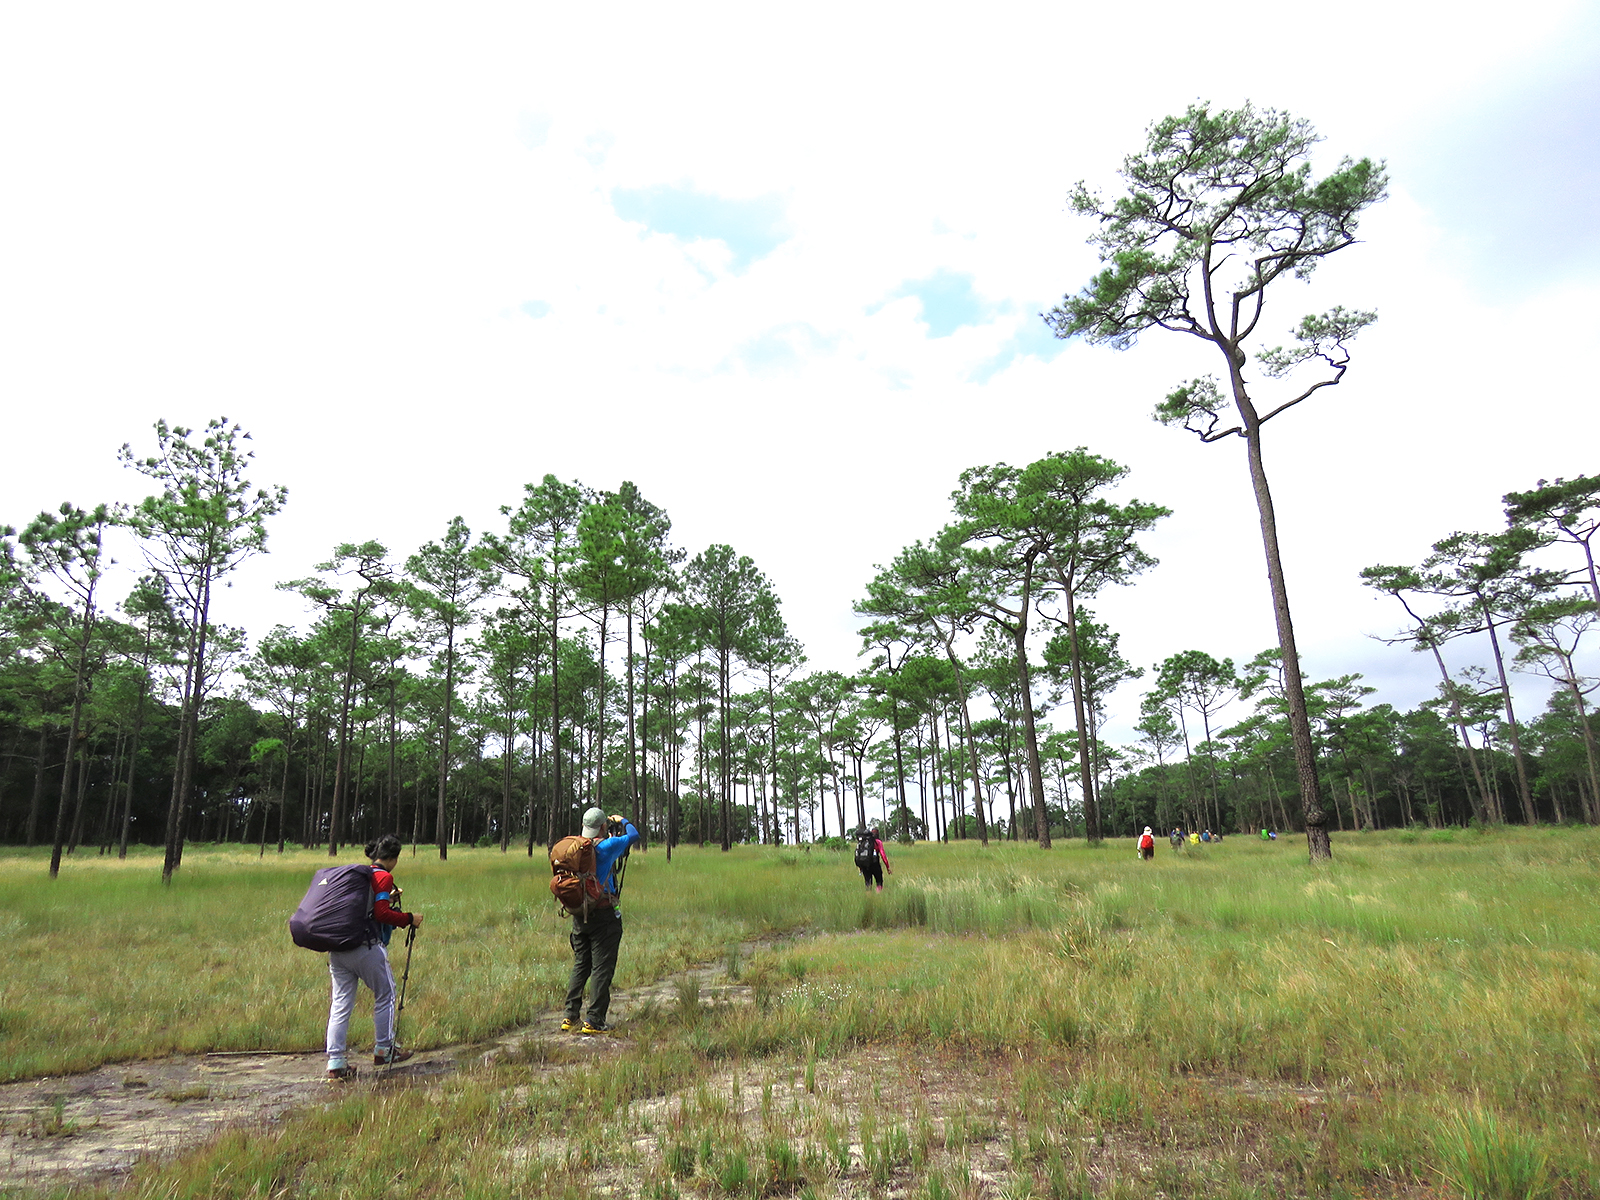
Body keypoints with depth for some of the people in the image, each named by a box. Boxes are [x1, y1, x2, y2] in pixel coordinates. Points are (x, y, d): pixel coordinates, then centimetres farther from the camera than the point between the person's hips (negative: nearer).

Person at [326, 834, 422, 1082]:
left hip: (337, 947, 7)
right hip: (366, 948, -7)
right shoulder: (383, 877, -7)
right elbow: (382, 914, -16)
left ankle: (336, 1063, 9)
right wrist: (409, 919, -5)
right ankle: (383, 1050, 20)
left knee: (340, 1003, 9)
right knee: (385, 996, 11)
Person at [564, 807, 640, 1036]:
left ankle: (570, 1017, 18)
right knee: (602, 968, 0)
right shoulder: (606, 846, -14)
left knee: (580, 966, 16)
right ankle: (594, 1021, 1)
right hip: (603, 915, -6)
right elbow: (634, 836, -5)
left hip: (579, 914, 6)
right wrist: (622, 821, 15)